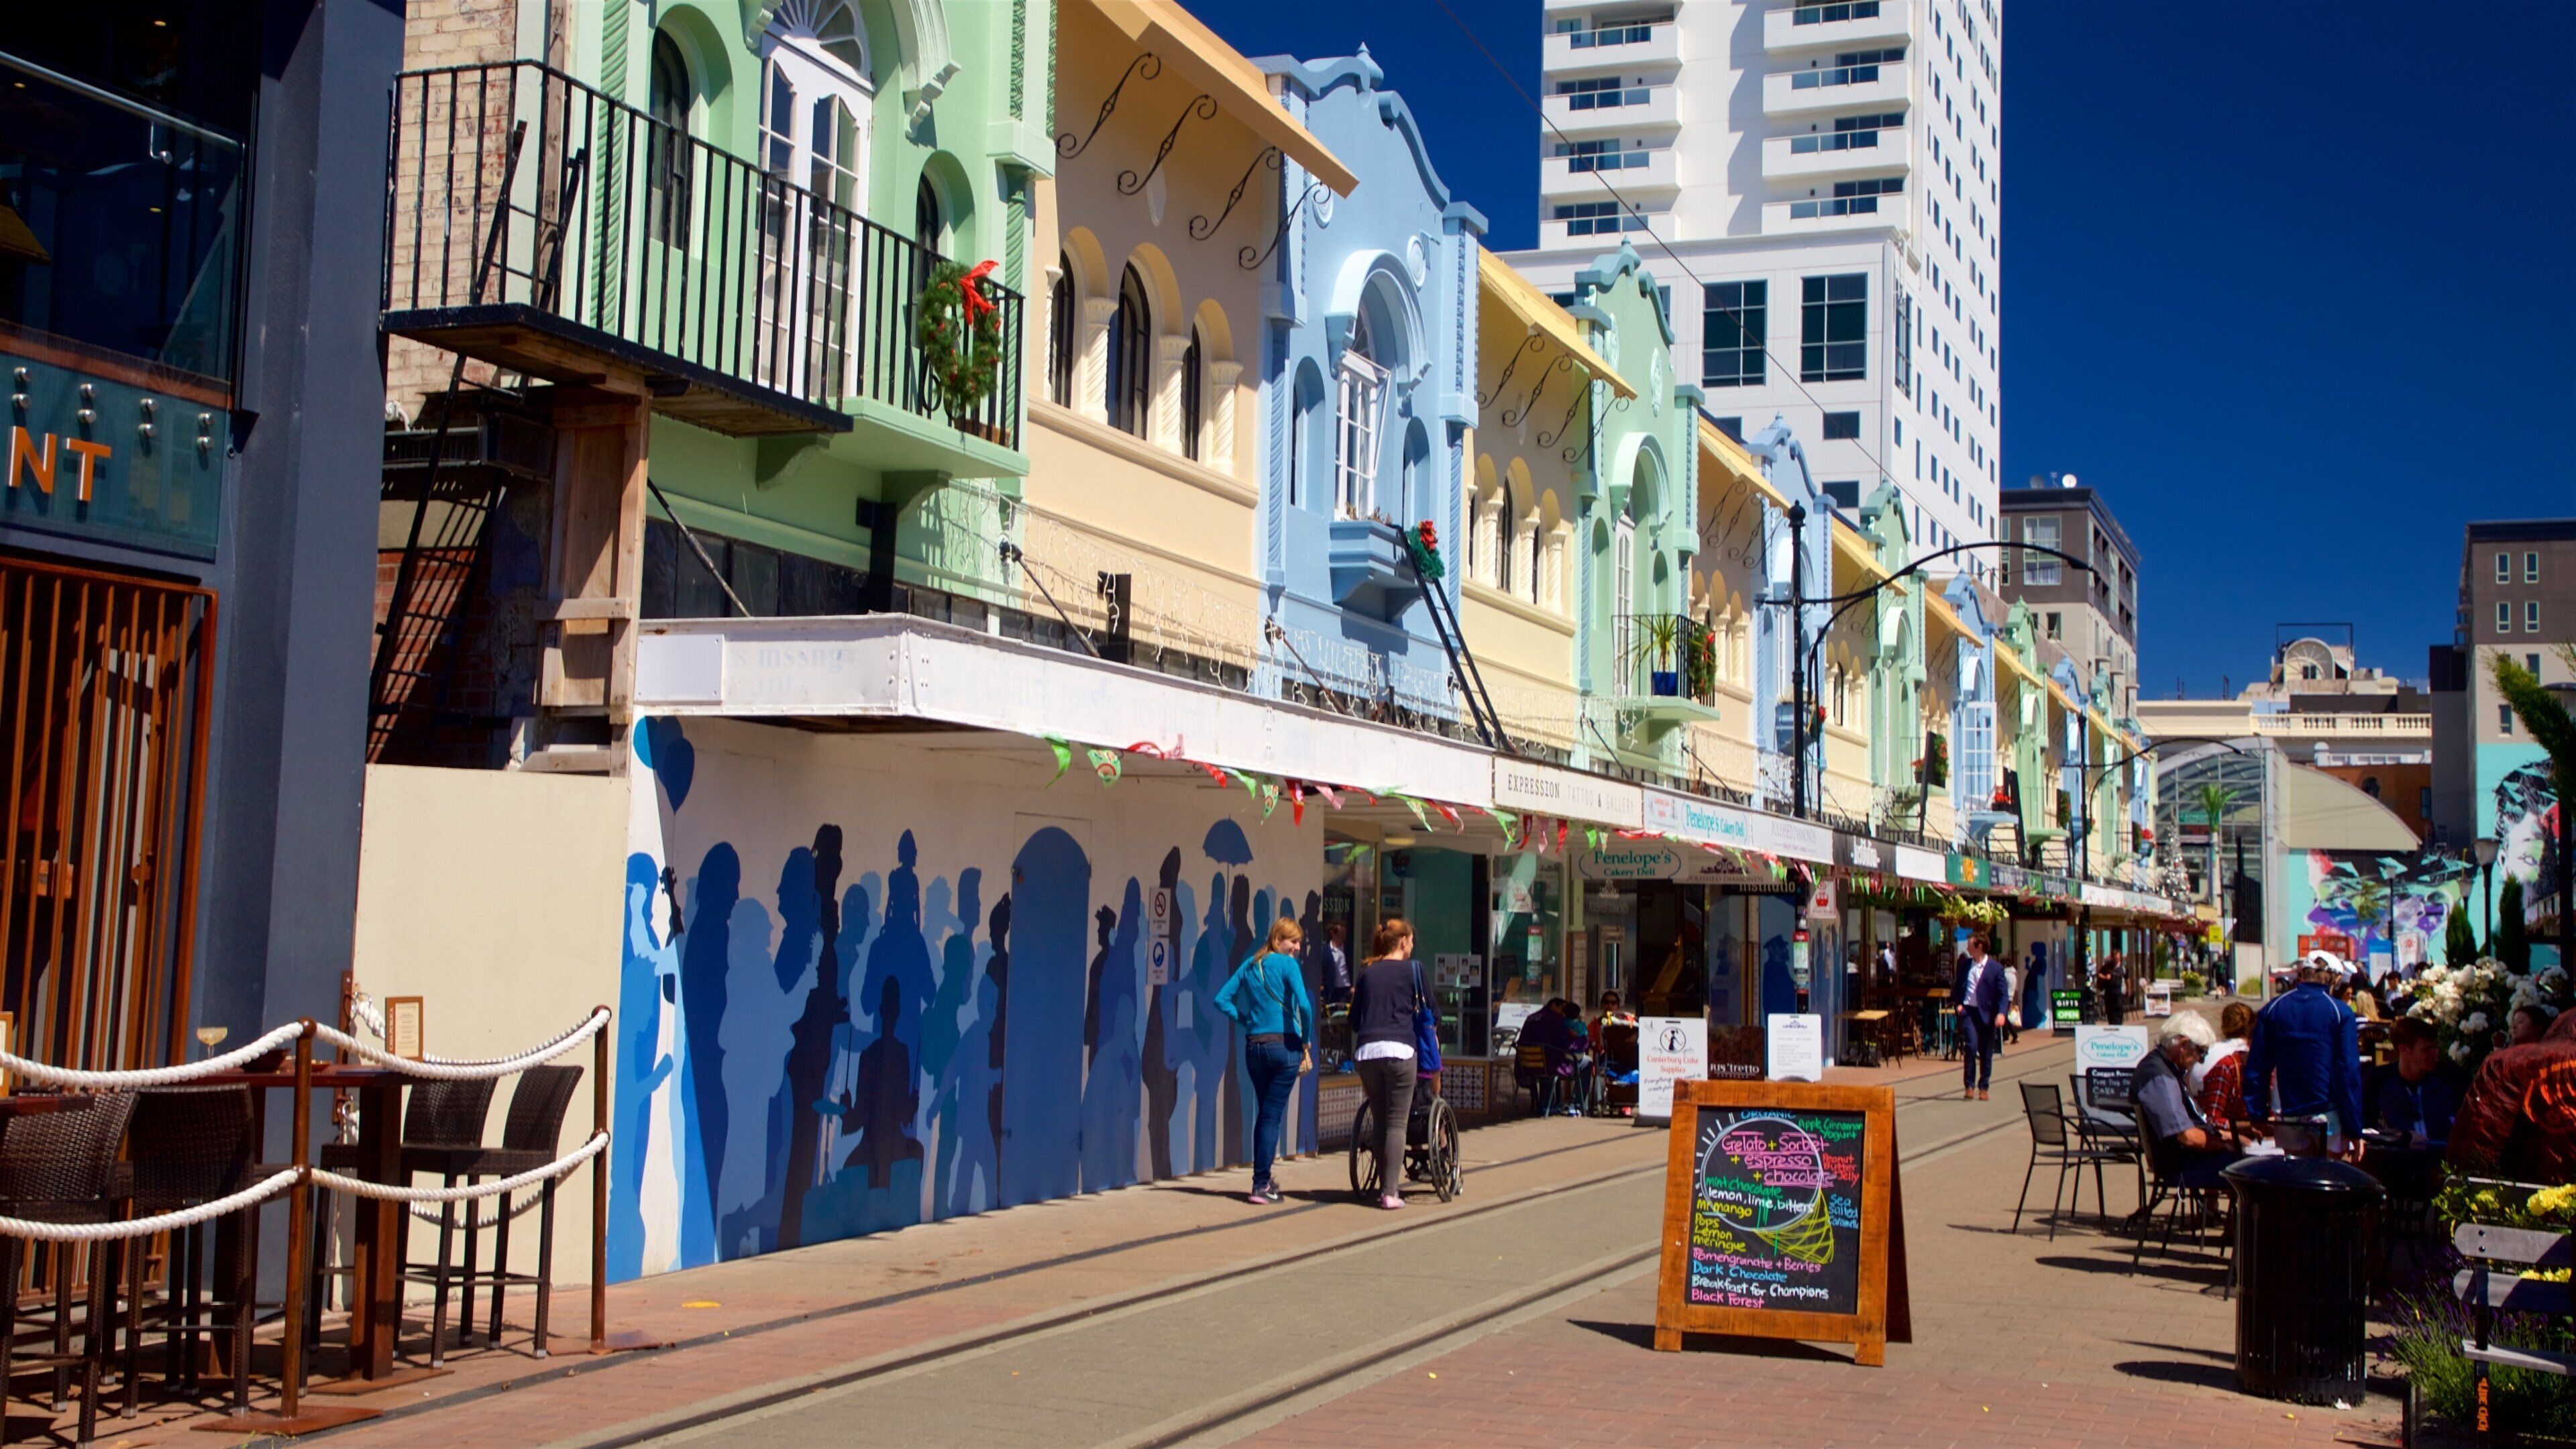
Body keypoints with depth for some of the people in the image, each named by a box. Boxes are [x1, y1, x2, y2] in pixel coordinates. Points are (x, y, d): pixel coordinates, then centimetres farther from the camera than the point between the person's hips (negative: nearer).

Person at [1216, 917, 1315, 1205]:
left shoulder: (1249, 965, 10)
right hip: (1284, 1046, -5)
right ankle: (1261, 1184, -3)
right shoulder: (1287, 965, -8)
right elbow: (1304, 1006, -18)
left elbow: (1222, 1000, 7)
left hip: (1254, 1047, 5)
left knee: (1264, 1113, 16)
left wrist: (1246, 1022, 7)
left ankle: (1262, 1179, 18)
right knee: (1273, 1115, -1)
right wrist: (1306, 1042, -7)